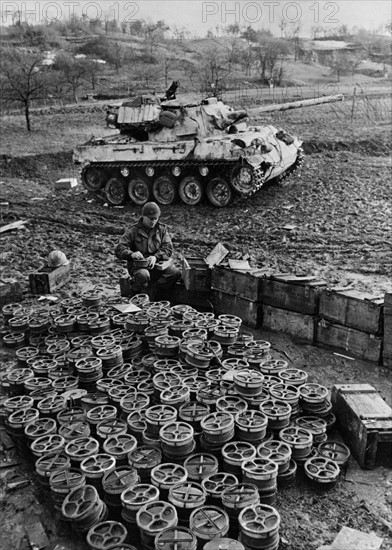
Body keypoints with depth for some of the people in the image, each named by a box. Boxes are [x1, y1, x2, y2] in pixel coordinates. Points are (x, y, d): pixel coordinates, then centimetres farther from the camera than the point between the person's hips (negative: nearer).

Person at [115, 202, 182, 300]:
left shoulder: (162, 229, 11)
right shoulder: (133, 231, 2)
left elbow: (168, 248, 1)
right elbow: (119, 250, -4)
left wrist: (156, 257, -20)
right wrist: (131, 254, -27)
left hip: (157, 264, 4)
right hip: (138, 265, -3)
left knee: (176, 273, -24)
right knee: (143, 275, -39)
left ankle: (150, 295, -23)